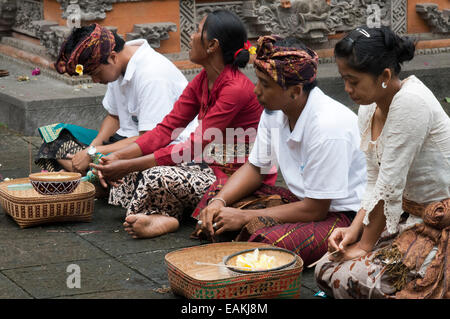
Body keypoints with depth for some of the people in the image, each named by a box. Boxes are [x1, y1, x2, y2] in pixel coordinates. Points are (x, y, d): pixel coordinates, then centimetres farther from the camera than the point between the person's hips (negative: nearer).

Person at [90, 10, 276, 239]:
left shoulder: (236, 89, -23)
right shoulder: (202, 81, 6)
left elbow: (194, 148, -24)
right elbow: (166, 128, 2)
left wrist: (130, 165, -23)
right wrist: (118, 156, -13)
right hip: (212, 167, 9)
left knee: (156, 176, -30)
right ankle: (161, 217, -20)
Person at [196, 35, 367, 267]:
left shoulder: (327, 126, -28)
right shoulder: (274, 110, -2)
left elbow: (315, 210, -24)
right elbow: (255, 168, 11)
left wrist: (245, 217, -19)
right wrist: (219, 202, -8)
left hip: (343, 212, -8)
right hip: (302, 199, 8)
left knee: (267, 243, -33)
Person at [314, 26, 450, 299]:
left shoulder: (410, 102, -25)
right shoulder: (369, 109, 3)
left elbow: (390, 185, -23)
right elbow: (374, 183, 10)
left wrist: (365, 245, -14)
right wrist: (354, 230, -4)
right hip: (409, 214, 9)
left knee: (347, 278, -21)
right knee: (326, 270, 1)